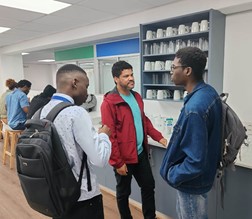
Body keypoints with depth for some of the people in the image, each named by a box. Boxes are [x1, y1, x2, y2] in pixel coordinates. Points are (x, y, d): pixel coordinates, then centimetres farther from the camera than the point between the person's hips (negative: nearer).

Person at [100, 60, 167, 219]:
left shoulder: (137, 97, 6)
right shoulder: (109, 103, -17)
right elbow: (110, 135, -19)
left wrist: (159, 137, 6)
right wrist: (117, 162, -17)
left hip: (141, 153, 7)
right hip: (123, 158, -7)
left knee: (149, 186, 19)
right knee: (123, 192, 14)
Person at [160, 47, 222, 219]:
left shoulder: (194, 108, -34)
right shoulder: (210, 92, -4)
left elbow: (195, 161, -32)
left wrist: (173, 175, -13)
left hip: (191, 180, -8)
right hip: (200, 174, 8)